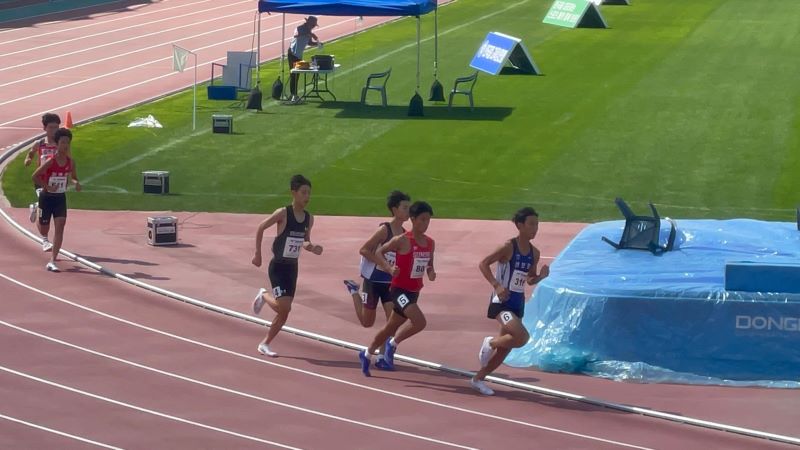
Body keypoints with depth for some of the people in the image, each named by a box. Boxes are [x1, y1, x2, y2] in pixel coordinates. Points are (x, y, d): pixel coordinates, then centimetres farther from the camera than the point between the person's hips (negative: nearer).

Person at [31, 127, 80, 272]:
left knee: (60, 227, -12)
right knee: (44, 230, 8)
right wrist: (47, 187, -19)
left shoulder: (70, 162, -3)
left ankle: (52, 261, -12)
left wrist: (76, 183, -8)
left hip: (61, 198, 3)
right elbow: (35, 176, -15)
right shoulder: (50, 161, -18)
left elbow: (73, 177, 13)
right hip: (47, 197, -3)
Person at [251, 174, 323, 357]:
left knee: (284, 312, 6)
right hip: (278, 267, -6)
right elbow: (261, 228, -6)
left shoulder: (309, 219, 2)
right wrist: (258, 254, -6)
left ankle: (265, 344, 21)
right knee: (284, 306, -18)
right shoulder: (283, 213, -16)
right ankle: (264, 296, 15)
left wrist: (312, 248, -8)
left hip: (292, 268, 6)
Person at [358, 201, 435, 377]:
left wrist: (431, 273, -6)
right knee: (420, 322, -25)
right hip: (400, 289, -7)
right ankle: (393, 344, -2)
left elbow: (429, 264, 18)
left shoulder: (430, 244, 5)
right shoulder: (402, 241, -15)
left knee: (391, 327, 18)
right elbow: (379, 252, -8)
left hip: (414, 292, 7)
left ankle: (367, 355, 37)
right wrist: (389, 268, -23)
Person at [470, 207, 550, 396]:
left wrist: (541, 276, -5)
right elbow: (483, 264, -16)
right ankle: (490, 343, 3)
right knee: (521, 337, -25)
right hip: (502, 302, -8)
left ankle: (478, 379, 28)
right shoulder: (508, 247, -14)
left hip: (518, 303, 8)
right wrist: (496, 285, -27)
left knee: (505, 348, 11)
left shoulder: (534, 253, 6)